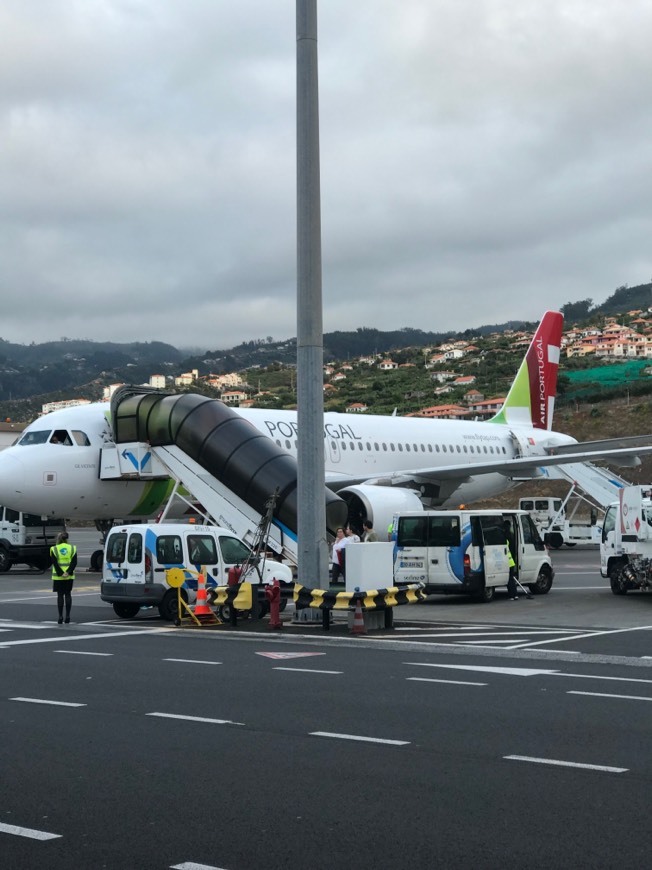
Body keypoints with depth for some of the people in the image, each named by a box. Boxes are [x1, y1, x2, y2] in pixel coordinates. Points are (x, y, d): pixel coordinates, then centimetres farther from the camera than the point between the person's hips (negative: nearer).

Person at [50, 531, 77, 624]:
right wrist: (68, 572, -12)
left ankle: (60, 616, -1)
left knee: (60, 595, 2)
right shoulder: (72, 548, 4)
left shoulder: (54, 549, -1)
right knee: (68, 594, 8)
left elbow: (55, 563, -10)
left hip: (58, 576, -2)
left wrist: (61, 573, -13)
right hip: (69, 576, 2)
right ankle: (68, 615, 4)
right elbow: (74, 562, -6)